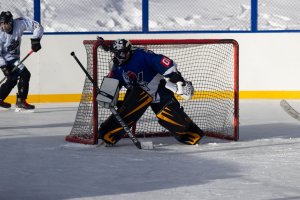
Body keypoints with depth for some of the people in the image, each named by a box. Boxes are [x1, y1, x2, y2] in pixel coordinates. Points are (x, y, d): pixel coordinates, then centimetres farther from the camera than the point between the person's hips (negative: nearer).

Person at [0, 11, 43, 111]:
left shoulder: (20, 23, -18)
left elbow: (37, 27, -11)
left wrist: (35, 39, -23)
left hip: (14, 57, 6)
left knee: (13, 80, 20)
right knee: (24, 74, -19)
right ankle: (20, 101, -16)